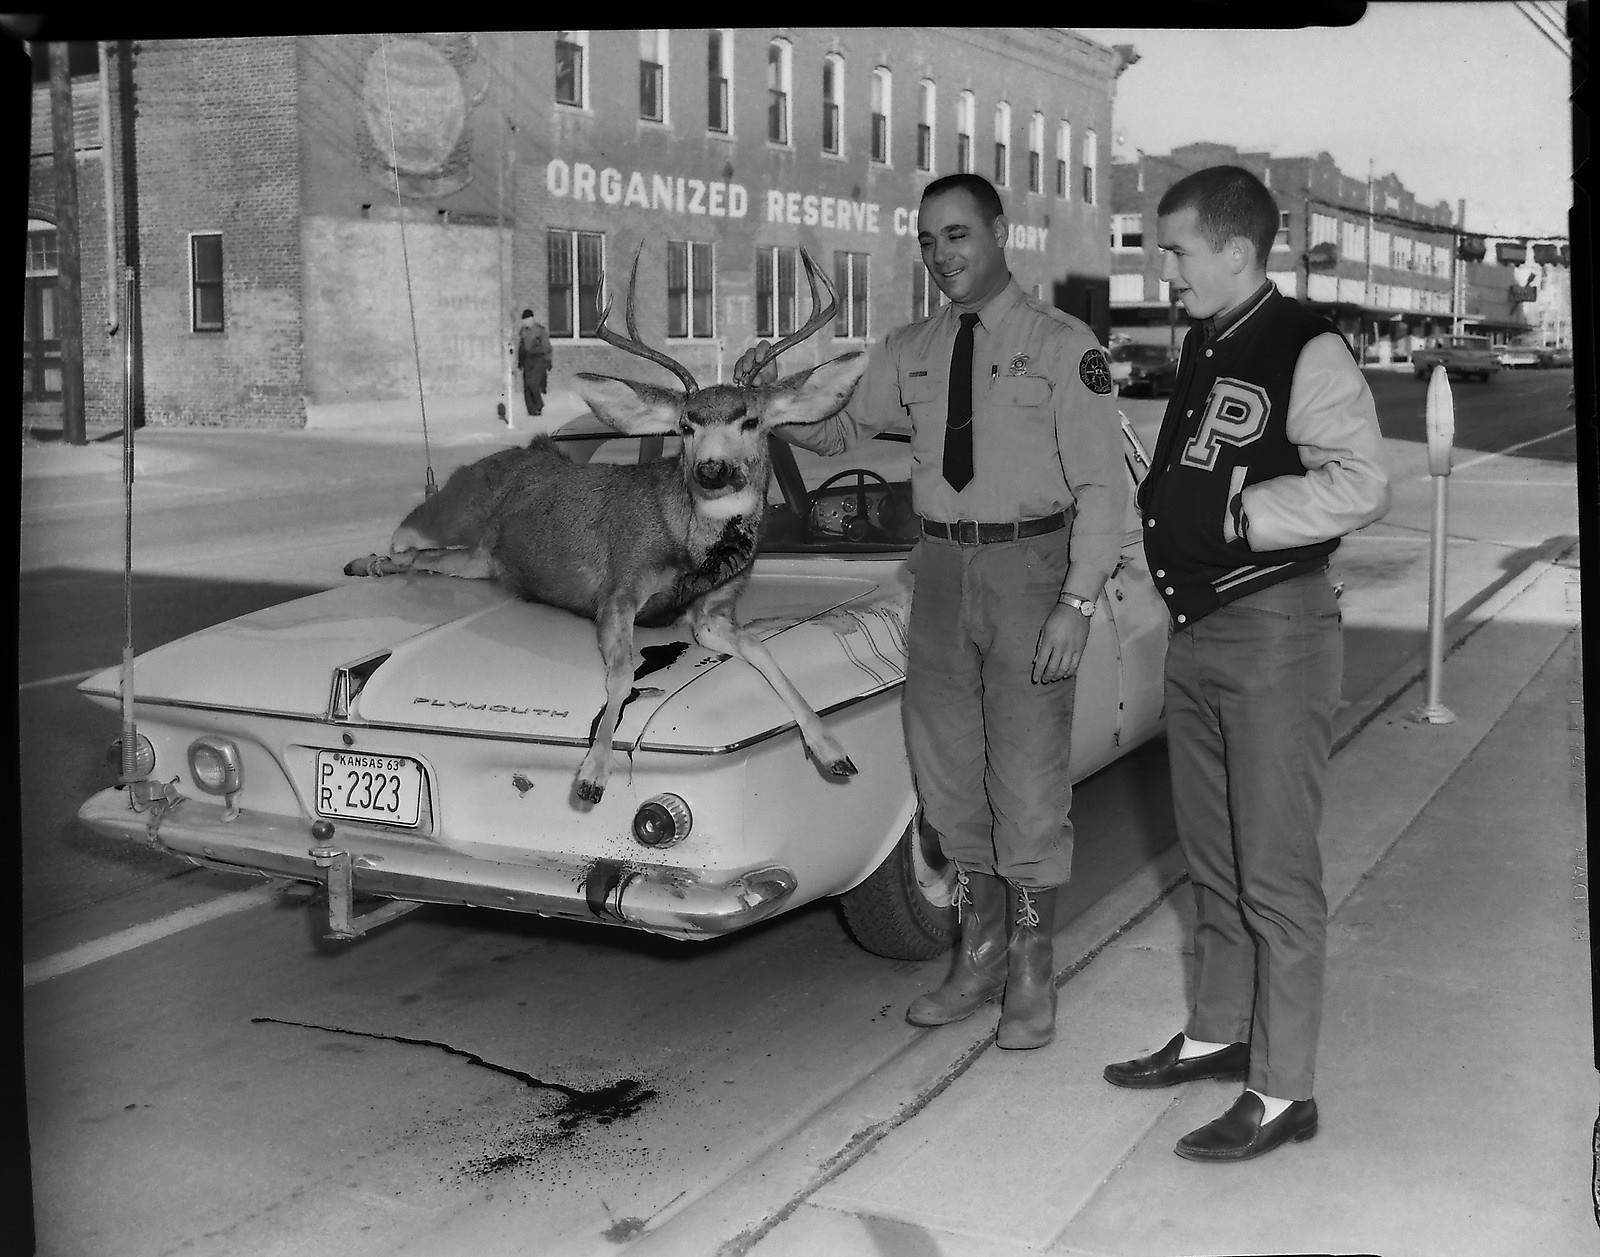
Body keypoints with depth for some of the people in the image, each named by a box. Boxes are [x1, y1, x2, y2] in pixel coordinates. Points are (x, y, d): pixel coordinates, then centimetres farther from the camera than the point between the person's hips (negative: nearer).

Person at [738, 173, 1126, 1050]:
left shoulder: (1063, 346, -7)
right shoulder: (908, 352, 8)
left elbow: (1102, 486, -10)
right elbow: (840, 432, 20)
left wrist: (1076, 605, -18)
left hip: (1030, 563, -5)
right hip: (941, 564, 5)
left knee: (1027, 774, 0)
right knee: (946, 767, 12)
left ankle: (1031, 973, 17)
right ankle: (980, 952, 29)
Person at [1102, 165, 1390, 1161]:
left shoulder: (1306, 351, -14)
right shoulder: (1202, 348, 14)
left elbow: (1361, 484, -24)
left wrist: (1231, 515, -22)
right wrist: (1160, 500, 7)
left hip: (1276, 632, -9)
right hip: (1197, 630, 9)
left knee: (1276, 872, -2)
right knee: (1213, 857, 19)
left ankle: (1283, 1090, 8)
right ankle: (1220, 1034, 34)